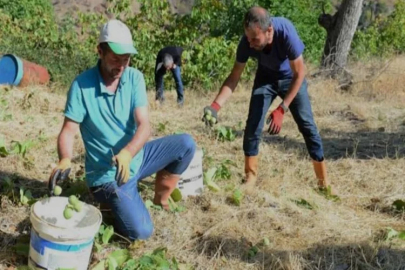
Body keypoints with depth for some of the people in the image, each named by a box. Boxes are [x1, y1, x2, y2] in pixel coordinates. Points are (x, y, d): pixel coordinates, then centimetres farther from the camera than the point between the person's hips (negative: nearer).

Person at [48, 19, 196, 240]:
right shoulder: (82, 85, -18)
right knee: (140, 232, -17)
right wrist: (65, 160, -38)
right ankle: (108, 197, 14)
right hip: (108, 173, -5)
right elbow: (68, 130, -16)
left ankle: (161, 197, 11)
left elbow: (144, 125, -16)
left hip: (136, 156, 5)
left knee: (186, 144, -11)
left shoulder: (134, 77, -8)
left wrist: (127, 153, -36)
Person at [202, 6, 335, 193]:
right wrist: (216, 106, -32)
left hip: (291, 78, -2)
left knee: (307, 124, -4)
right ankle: (250, 177, 4)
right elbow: (234, 77, -19)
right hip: (266, 77, 2)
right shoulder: (247, 42, -30)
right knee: (253, 123, -10)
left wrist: (282, 109, -35)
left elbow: (299, 74, -30)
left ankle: (324, 181, 7)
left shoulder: (286, 32, -39)